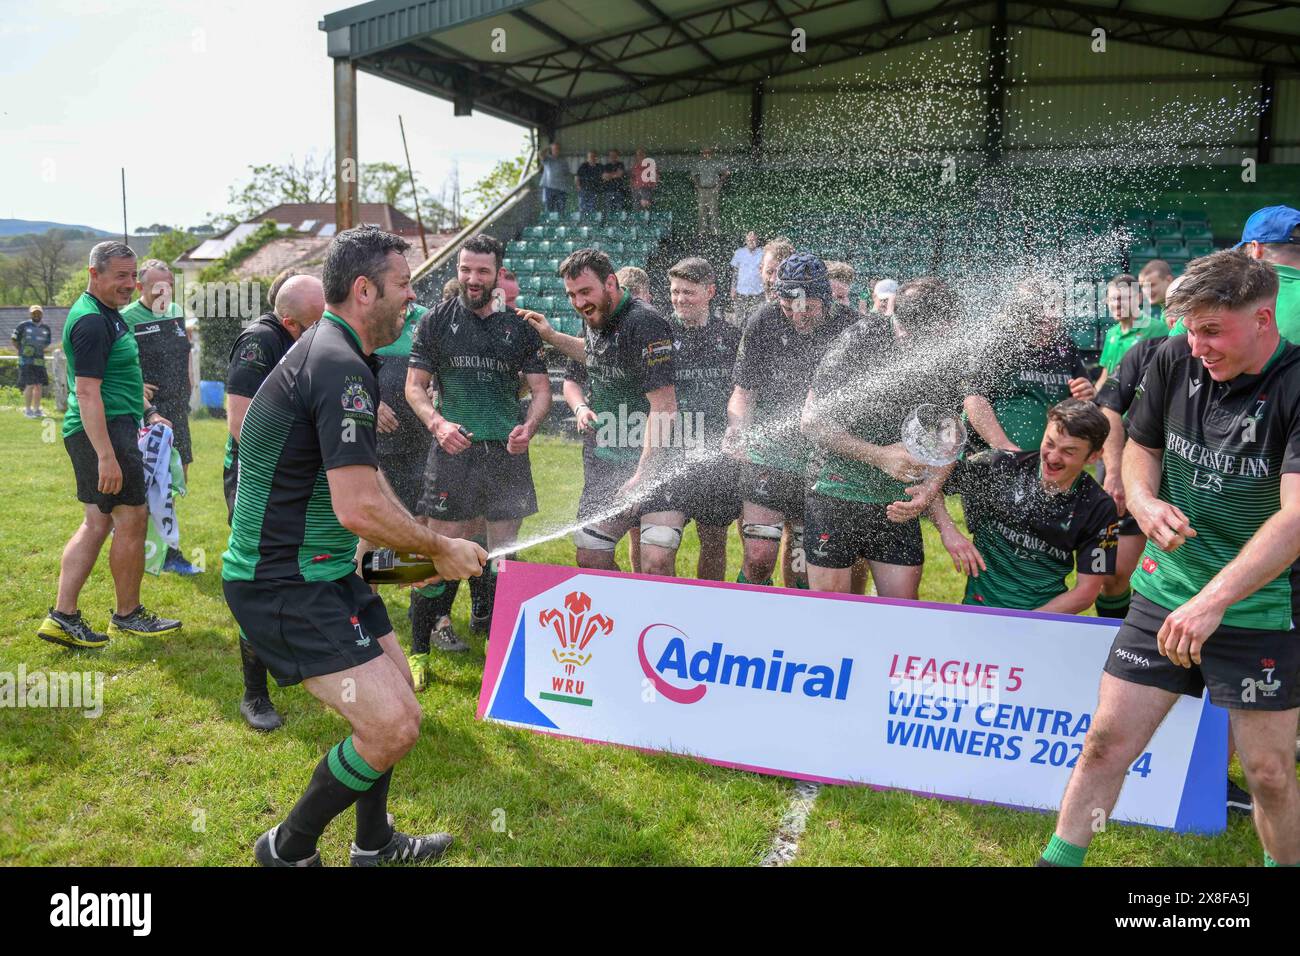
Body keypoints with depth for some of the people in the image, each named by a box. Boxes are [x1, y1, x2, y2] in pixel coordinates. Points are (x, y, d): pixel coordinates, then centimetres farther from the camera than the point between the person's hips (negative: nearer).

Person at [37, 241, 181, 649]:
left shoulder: (108, 315, 16)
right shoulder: (92, 322, -17)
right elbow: (87, 392, -23)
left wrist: (146, 412, 27)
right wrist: (106, 455, -26)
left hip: (111, 428, 10)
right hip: (105, 431, -10)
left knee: (98, 522, 12)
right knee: (131, 519, -1)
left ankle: (63, 616, 16)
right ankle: (128, 615, 13)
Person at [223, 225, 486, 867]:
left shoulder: (330, 351, 13)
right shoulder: (342, 368, -22)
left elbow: (358, 475, 22)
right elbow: (359, 508, -29)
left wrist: (424, 544, 18)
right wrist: (441, 549, -13)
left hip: (325, 570, 11)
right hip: (283, 584, -11)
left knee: (395, 689, 20)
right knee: (393, 725, -15)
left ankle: (374, 845, 37)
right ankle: (287, 851, 10)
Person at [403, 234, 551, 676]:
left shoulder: (518, 327, 11)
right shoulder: (436, 321, 6)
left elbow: (541, 387, 9)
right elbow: (415, 385, 3)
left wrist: (528, 427, -11)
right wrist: (437, 424, -16)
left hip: (507, 452, 2)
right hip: (453, 449, -2)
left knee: (505, 550, 9)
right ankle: (419, 649, 7)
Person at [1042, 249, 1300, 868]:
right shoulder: (1174, 360, -2)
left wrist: (1215, 598, -35)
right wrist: (1145, 503, -9)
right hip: (1165, 593, 3)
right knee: (1107, 740, 3)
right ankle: (1058, 860, 16)